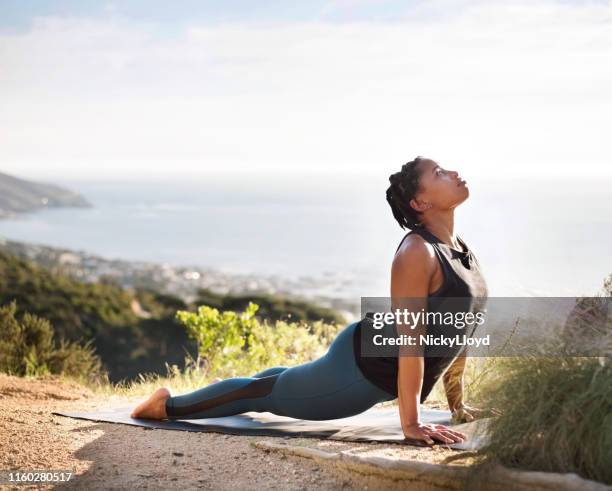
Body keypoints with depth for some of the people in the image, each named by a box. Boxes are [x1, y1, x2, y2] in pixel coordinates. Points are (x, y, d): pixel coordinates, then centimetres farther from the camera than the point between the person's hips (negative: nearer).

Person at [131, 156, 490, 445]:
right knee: (267, 392, 10)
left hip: (386, 376, 10)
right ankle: (170, 405, 30)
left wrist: (457, 403, 11)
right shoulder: (417, 253, -30)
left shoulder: (463, 250, 0)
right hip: (362, 363, -10)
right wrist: (411, 424, -32)